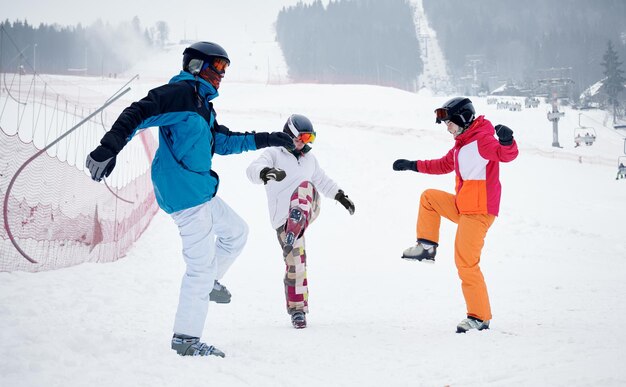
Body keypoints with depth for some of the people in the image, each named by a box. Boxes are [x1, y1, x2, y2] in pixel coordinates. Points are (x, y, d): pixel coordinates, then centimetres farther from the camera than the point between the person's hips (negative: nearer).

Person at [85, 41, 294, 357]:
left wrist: (265, 139, 26)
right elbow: (138, 114, -22)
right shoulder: (181, 93, -12)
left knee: (236, 232, 25)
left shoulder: (201, 104, 20)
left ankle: (209, 282, 39)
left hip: (200, 191, 10)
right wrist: (108, 149, -32)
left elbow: (224, 142, 29)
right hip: (184, 193, -10)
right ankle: (186, 339, 2)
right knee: (202, 266, -5)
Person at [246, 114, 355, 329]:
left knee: (305, 187, -30)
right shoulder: (274, 154, 3)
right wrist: (265, 172, -39)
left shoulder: (309, 159, 23)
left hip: (307, 210, 3)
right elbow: (253, 170, -17)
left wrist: (341, 196, 42)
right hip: (284, 217, -3)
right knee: (295, 262, -11)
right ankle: (297, 309, 6)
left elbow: (322, 180, 42)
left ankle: (292, 238, -51)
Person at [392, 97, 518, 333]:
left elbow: (507, 155, -33)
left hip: (479, 212, -10)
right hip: (463, 207, 10)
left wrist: (506, 142, -55)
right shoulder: (462, 144, 17)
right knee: (429, 197, 25)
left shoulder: (482, 139, -15)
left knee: (466, 263, -12)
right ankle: (427, 246, 25)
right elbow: (444, 165, 32)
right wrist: (413, 165, 36)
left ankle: (480, 318, -7)